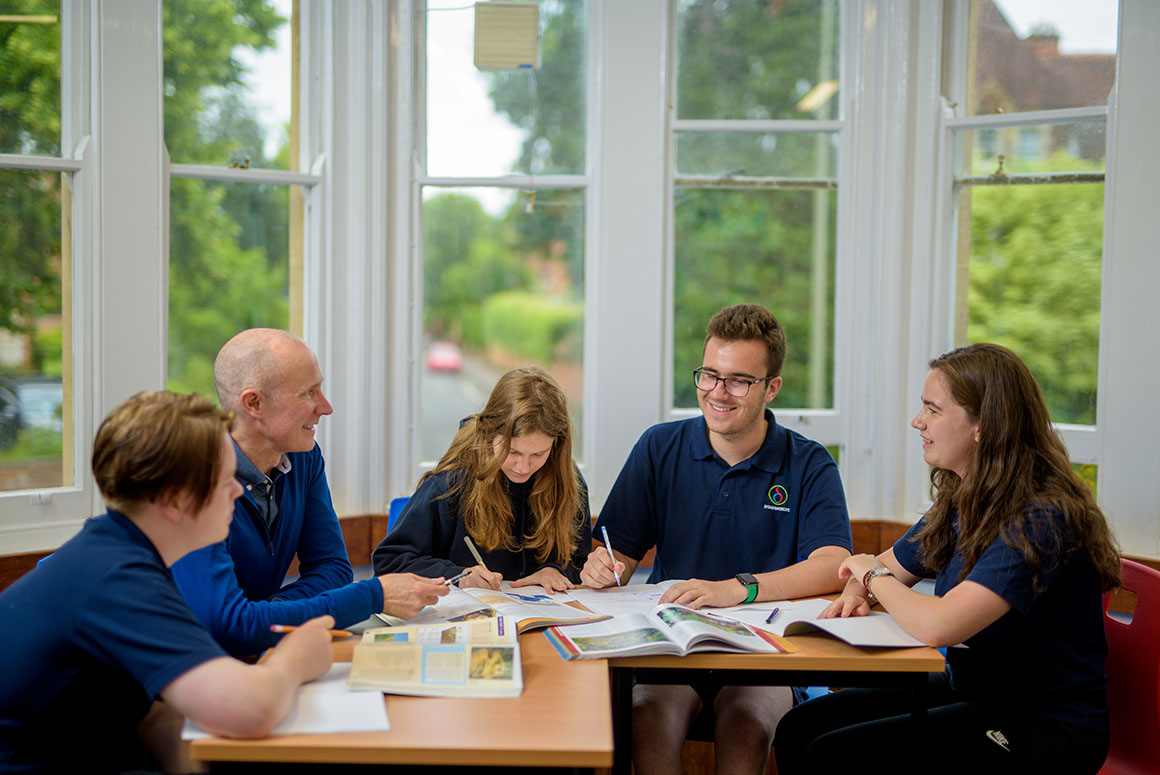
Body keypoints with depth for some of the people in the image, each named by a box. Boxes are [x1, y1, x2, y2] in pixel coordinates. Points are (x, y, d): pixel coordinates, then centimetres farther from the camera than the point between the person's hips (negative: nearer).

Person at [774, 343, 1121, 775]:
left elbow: (937, 626, -34)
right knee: (800, 729, -4)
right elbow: (891, 564, 20)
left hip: (1045, 725, -8)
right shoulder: (961, 503, 5)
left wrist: (875, 576, -13)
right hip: (970, 690, 8)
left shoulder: (1040, 520, -24)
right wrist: (858, 592, -5)